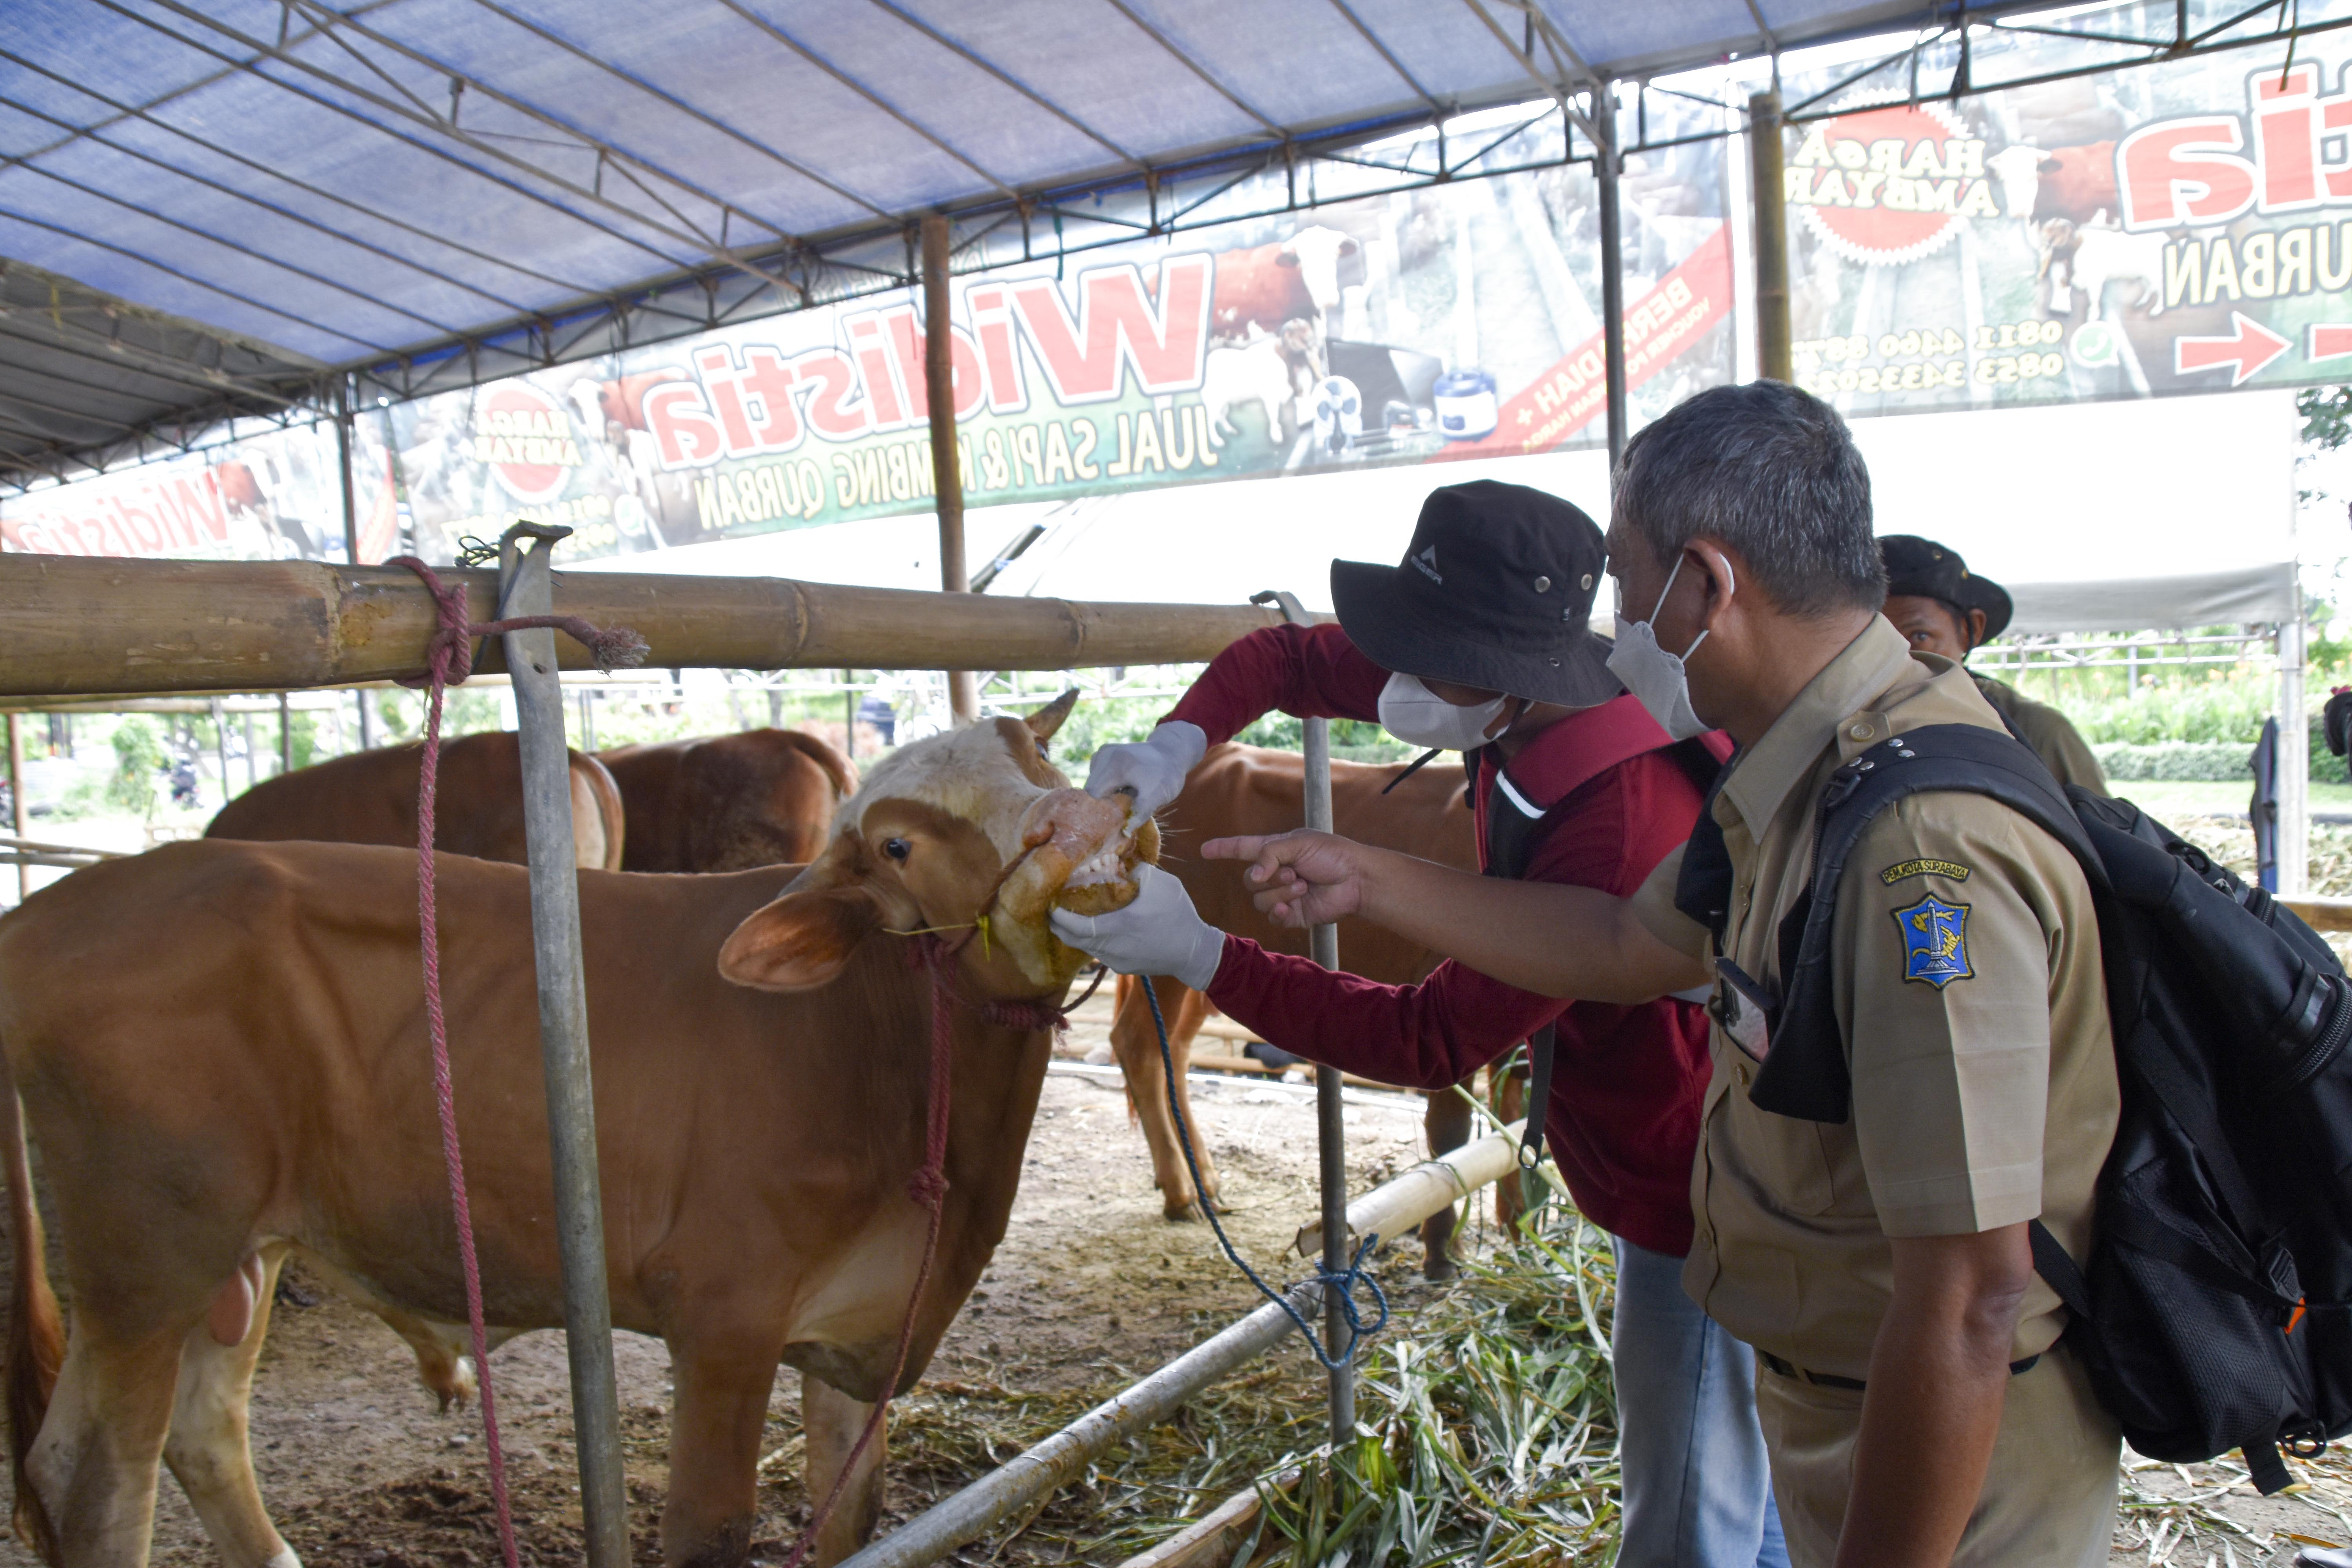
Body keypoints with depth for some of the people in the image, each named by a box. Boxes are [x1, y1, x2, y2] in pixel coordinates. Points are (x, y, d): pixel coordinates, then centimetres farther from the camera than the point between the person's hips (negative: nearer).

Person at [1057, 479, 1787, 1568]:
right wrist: (1177, 744, -20)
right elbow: (1287, 657, -1)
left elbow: (1435, 1039, -30)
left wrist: (1202, 956, -31)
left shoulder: (1628, 824, -36)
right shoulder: (1530, 705, -10)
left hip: (1689, 1199, -8)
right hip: (1653, 1167, 9)